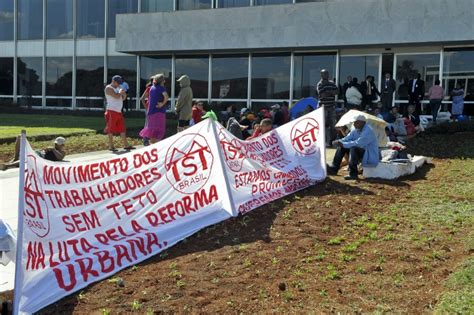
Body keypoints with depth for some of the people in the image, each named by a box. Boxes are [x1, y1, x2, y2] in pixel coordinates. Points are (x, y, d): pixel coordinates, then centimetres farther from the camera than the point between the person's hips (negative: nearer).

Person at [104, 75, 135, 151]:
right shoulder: (109, 88, -9)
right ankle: (111, 146, 2)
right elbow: (116, 96, -21)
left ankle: (126, 145, 10)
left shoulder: (117, 88, 18)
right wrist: (120, 92, -2)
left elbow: (122, 98, 20)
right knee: (111, 128, -3)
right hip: (112, 111, -8)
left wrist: (124, 94, -1)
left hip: (119, 112, 8)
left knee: (122, 128, 7)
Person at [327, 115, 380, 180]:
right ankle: (334, 168, -2)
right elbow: (347, 138, 3)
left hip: (370, 156, -9)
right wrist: (339, 142, -18)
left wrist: (343, 144, -31)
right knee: (342, 147, 0)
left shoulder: (368, 131, -24)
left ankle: (353, 174, -27)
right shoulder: (356, 129, 3)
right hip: (361, 151, 9)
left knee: (353, 148, -34)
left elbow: (357, 143, -31)